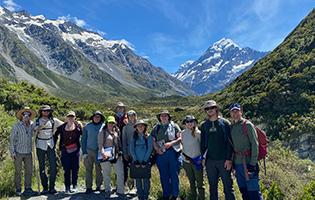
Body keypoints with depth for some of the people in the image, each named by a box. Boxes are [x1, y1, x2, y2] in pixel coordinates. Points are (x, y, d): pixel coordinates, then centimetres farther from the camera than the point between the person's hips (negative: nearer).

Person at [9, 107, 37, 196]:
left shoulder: (31, 125, 6)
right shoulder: (17, 126, -4)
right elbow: (12, 139, -3)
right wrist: (12, 152, -7)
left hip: (28, 153, 4)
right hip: (18, 152, -4)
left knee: (29, 171, 5)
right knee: (18, 172, 5)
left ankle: (28, 189, 15)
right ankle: (18, 189, 17)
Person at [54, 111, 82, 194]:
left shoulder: (77, 126, 3)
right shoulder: (62, 127, 4)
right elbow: (55, 135, 12)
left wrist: (78, 125, -17)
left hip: (75, 150, 0)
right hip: (65, 151, 0)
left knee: (75, 169, 6)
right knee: (67, 170, 5)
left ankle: (74, 186, 19)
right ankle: (67, 187, 15)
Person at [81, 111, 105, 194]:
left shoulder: (103, 126, 3)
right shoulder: (87, 126, 4)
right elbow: (83, 140, 6)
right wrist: (84, 152, 0)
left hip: (99, 151, 0)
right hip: (89, 151, 0)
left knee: (99, 169, 4)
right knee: (88, 169, 1)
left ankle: (99, 186, 16)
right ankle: (88, 187, 9)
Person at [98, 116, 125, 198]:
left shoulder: (117, 131, 10)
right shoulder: (102, 132, -3)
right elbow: (100, 144, -7)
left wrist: (120, 151, 8)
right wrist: (102, 153, -18)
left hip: (116, 155, 4)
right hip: (106, 156, -3)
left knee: (120, 173, 1)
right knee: (106, 175, 9)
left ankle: (120, 191, 12)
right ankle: (107, 191, 25)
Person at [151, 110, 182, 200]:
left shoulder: (174, 126, 3)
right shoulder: (156, 128, 12)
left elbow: (180, 138, -2)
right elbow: (153, 140, 11)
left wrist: (171, 143, -15)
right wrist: (157, 148, -6)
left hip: (173, 153, -3)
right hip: (161, 154, 3)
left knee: (174, 175, 3)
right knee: (163, 176, 10)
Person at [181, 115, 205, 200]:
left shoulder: (198, 133, -8)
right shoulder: (183, 133, 4)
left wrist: (202, 157, -8)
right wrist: (184, 155, 0)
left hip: (197, 161, -4)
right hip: (187, 161, 4)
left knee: (200, 182, 2)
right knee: (191, 182, 16)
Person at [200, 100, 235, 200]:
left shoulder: (224, 123, -1)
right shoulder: (204, 125, 8)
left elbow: (229, 142, -4)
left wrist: (229, 159, -10)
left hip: (224, 160, -3)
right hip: (210, 161, 3)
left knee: (228, 187, 3)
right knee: (212, 187, 12)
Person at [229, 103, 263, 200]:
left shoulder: (247, 124, -6)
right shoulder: (231, 127, 12)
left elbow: (255, 144, -11)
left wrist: (253, 163, -16)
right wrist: (232, 161, 14)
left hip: (248, 162, -7)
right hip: (237, 163, 7)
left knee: (253, 192, -4)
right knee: (243, 191, 15)